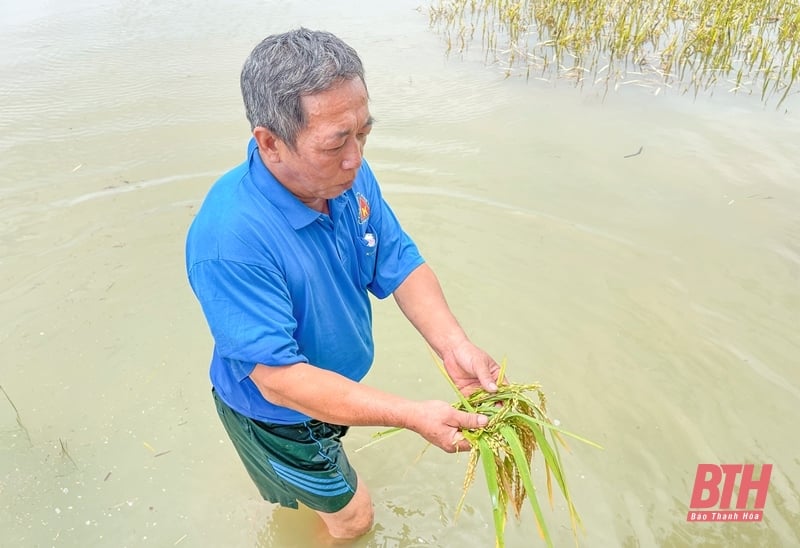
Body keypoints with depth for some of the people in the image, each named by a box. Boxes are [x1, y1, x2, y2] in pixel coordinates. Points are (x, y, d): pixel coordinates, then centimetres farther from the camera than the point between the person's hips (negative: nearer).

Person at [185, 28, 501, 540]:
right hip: (277, 414, -6)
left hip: (337, 385, 6)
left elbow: (400, 263, -12)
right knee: (353, 516, 18)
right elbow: (280, 380, -36)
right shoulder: (230, 239, -41)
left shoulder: (348, 175, -19)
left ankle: (287, 496, 71)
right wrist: (414, 415, -38)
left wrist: (453, 344, -28)